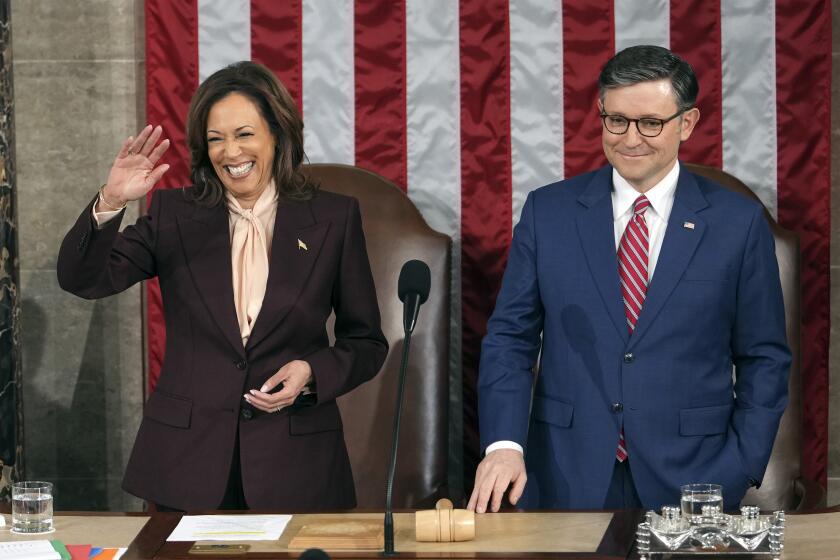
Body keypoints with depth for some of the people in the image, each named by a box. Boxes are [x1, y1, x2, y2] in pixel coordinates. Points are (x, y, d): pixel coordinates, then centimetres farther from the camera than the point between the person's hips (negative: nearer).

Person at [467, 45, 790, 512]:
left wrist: (738, 473, -6)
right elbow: (510, 337, 2)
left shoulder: (739, 222, -1)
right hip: (567, 478, 1)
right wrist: (503, 443, -13)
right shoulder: (548, 211, 2)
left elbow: (764, 359, 3)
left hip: (689, 482, -1)